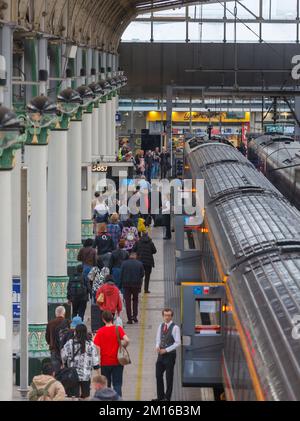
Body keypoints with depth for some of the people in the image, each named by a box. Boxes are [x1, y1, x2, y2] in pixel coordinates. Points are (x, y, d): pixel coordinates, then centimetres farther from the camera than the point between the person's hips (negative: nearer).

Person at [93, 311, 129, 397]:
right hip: (117, 361, 0)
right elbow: (127, 340, -19)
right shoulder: (118, 329, -6)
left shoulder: (100, 331, -4)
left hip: (105, 362, 1)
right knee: (117, 384, 4)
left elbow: (97, 347, -9)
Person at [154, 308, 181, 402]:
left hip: (170, 355, -6)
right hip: (161, 354, 6)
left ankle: (167, 397, 12)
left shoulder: (175, 328, -11)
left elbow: (178, 343, -13)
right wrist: (157, 346, -7)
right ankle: (160, 397, 19)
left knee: (169, 377, 3)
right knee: (158, 376, 8)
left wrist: (166, 350, -16)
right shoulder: (161, 326, 8)